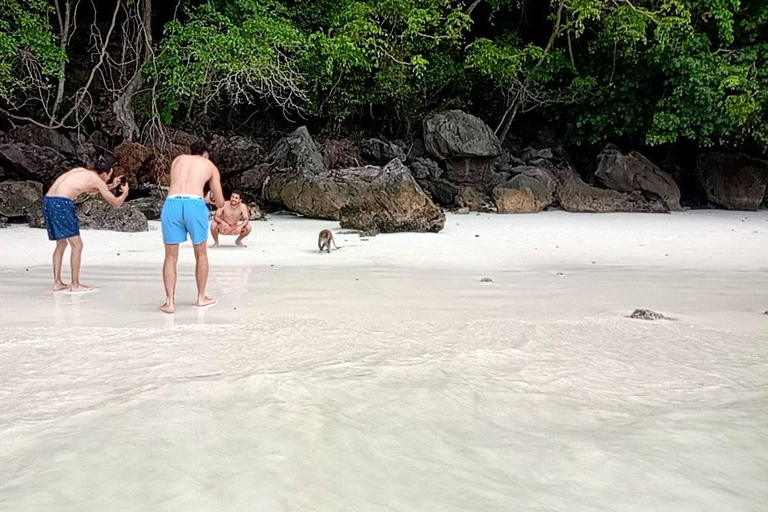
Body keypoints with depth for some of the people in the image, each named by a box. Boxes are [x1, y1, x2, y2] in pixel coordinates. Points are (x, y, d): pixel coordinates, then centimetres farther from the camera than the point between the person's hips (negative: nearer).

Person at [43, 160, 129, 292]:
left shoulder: (81, 170, 25)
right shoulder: (97, 180, 5)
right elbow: (116, 204, 11)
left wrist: (111, 186, 44)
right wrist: (125, 192, 30)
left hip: (47, 201, 8)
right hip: (61, 203, -8)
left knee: (61, 244, 20)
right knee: (77, 245, 2)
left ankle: (57, 282, 21)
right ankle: (75, 284, 4)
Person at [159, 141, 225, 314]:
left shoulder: (178, 159, 28)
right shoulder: (210, 166, 23)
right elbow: (220, 203, 24)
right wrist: (212, 197, 48)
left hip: (171, 203, 1)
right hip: (194, 204, -1)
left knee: (171, 257, 10)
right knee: (201, 253, 17)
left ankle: (170, 301, 2)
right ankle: (201, 297, 26)